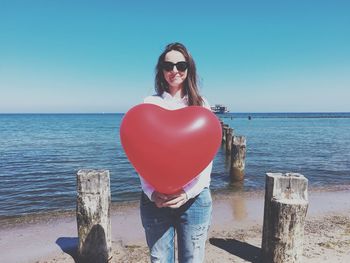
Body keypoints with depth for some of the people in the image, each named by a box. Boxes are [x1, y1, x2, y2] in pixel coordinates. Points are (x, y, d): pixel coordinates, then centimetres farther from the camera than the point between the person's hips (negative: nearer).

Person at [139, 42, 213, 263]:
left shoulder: (201, 104, 4)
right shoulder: (150, 103, 4)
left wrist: (189, 192, -12)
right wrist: (151, 192, -12)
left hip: (194, 197, 0)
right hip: (155, 198, 1)